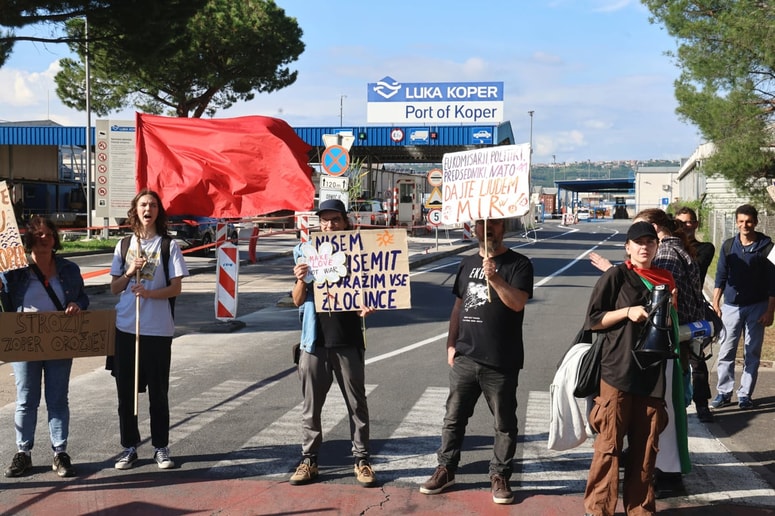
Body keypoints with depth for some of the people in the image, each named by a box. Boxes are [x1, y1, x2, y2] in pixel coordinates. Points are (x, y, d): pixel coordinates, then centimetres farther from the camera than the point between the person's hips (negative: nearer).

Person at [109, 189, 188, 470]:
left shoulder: (169, 245, 0)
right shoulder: (124, 245, 9)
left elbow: (176, 288, -4)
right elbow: (114, 288, 10)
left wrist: (149, 293, -21)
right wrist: (130, 272, -8)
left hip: (158, 328, -3)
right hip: (125, 326, 3)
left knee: (158, 392, 4)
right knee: (125, 391, 7)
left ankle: (161, 448, 16)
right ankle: (129, 447, 19)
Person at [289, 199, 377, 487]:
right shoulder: (306, 253, 2)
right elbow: (298, 301, 3)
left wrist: (367, 308, -16)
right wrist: (300, 280, -18)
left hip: (349, 341, -1)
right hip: (315, 341, 1)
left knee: (356, 404, 7)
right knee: (311, 405, 8)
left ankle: (361, 459, 17)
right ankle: (309, 460, 18)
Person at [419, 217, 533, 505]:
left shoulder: (518, 264, -3)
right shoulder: (467, 264, 14)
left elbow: (518, 302, -17)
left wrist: (495, 278, -30)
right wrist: (451, 344, 10)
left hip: (501, 362, -4)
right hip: (465, 358, 5)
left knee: (504, 423, 5)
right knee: (454, 417, 11)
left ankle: (499, 476, 17)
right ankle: (445, 470, 23)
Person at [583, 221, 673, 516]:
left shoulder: (665, 280, 12)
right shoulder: (616, 276, -2)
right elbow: (593, 320, -3)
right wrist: (627, 312, -14)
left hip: (652, 374, 5)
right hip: (617, 371, -4)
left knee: (646, 447, 8)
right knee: (608, 445, -2)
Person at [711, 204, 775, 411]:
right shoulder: (728, 246, 3)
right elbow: (721, 276, 6)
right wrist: (715, 304, -2)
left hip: (757, 308, -1)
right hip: (731, 306, 2)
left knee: (752, 353, 4)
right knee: (726, 351, 1)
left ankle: (745, 394, 12)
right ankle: (724, 392, 10)